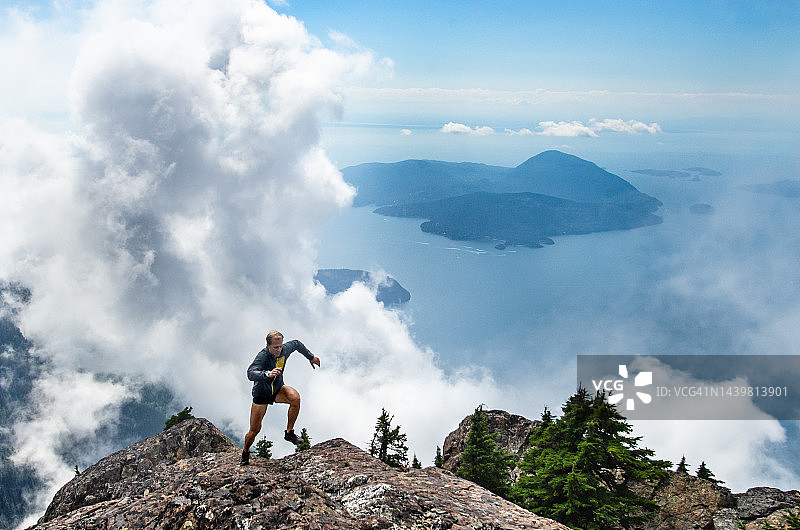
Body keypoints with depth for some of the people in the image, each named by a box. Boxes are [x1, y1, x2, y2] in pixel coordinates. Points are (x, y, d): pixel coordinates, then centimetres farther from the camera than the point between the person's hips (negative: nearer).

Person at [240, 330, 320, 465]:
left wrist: (311, 357, 18)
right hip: (261, 394, -3)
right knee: (255, 430, 1)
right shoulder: (262, 356, -30)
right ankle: (245, 453, 32)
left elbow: (297, 344, 7)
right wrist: (267, 374, -63)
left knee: (295, 397, -29)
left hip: (278, 390, 3)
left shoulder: (285, 349, -16)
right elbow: (250, 374, -46)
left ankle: (289, 433, -14)